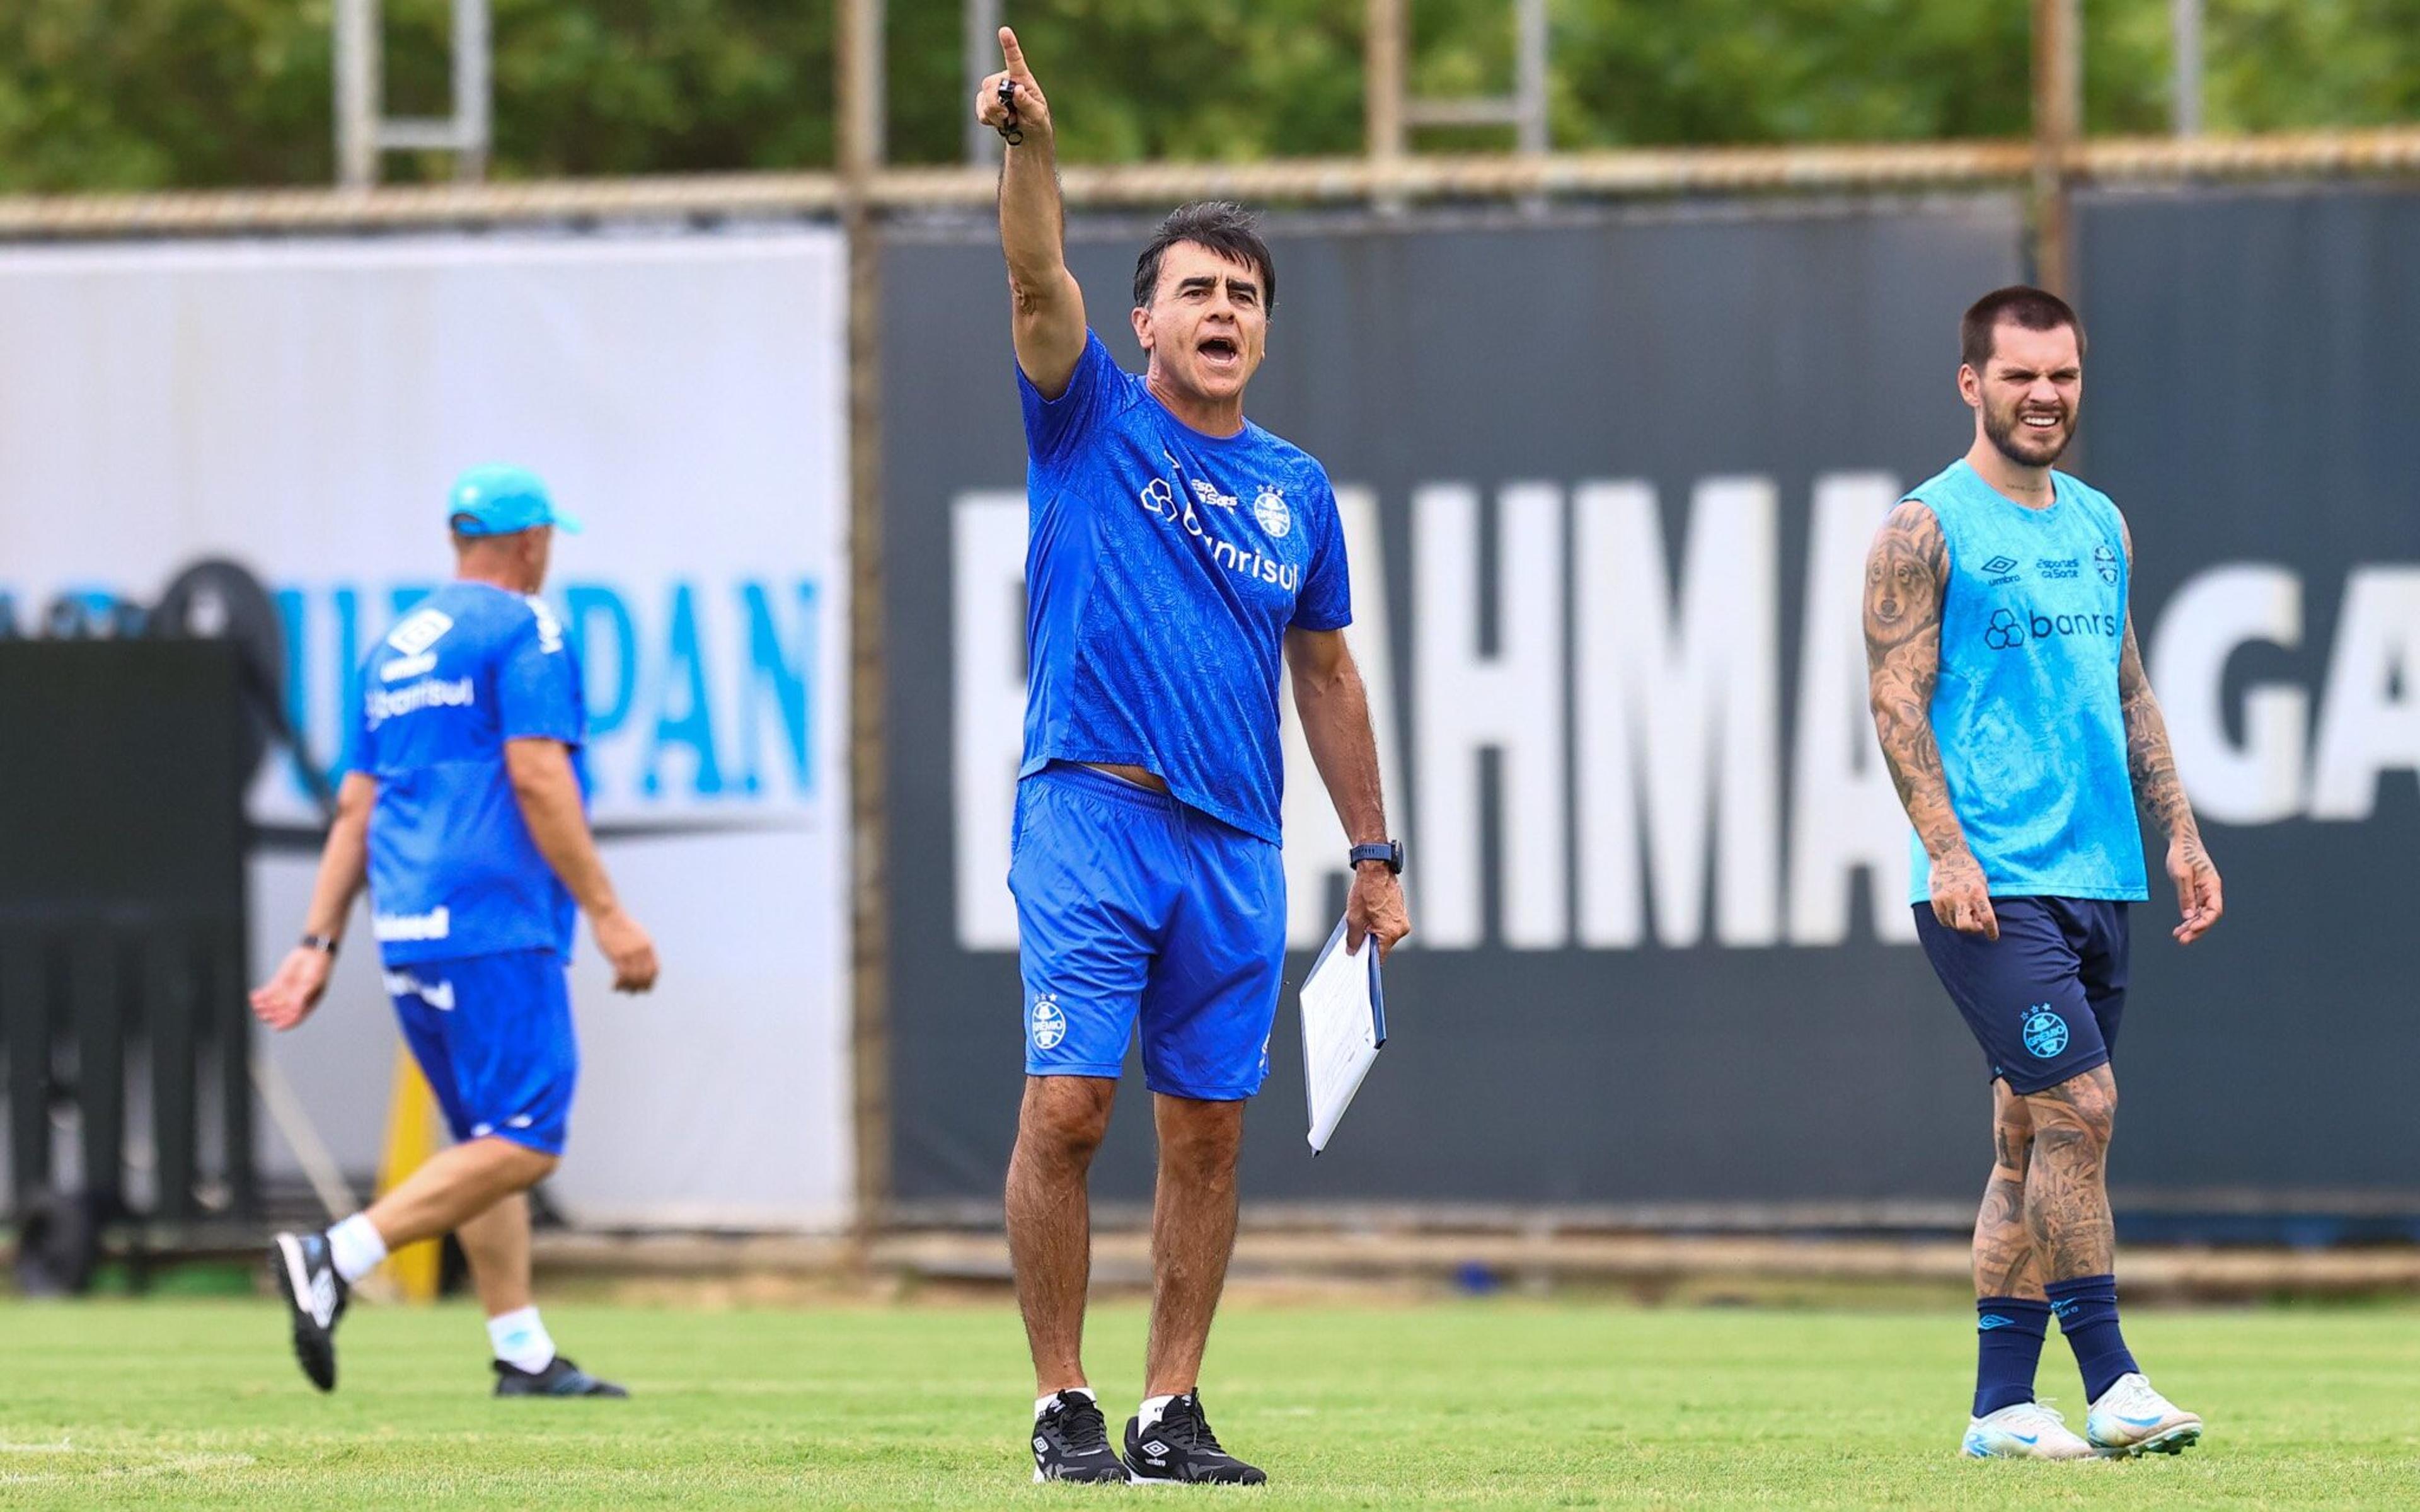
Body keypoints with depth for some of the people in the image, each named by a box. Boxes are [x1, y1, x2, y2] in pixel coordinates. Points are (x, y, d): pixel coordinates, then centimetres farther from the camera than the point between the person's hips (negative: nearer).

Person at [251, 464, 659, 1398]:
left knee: (489, 1140, 13)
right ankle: (337, 1259, -23)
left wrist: (318, 945, 14)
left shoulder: (395, 648, 20)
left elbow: (355, 805, 17)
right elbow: (538, 778, -14)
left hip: (407, 936, 9)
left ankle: (523, 1355, 8)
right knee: (524, 1146, -11)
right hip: (494, 928, -9)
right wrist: (607, 915, -14)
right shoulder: (522, 630, -4)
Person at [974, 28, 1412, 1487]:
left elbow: (1327, 674, 19)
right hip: (1091, 820, -4)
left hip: (1237, 847, 4)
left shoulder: (1298, 489, 14)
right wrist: (1031, 146, -32)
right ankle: (1065, 1405, -4)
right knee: (1067, 1108, -12)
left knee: (1206, 1134, 4)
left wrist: (1375, 854, 16)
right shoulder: (1092, 422, 3)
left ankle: (1174, 1408, 11)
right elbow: (1040, 284, -14)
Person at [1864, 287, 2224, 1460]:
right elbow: (1898, 702, -9)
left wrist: (2178, 832, 16)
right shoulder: (1926, 529, -4)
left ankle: (2001, 1405, 9)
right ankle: (2109, 1380, -13)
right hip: (1992, 881, -7)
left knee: (2034, 1138, 7)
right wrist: (1947, 850, -18)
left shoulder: (2100, 526, 17)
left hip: (2097, 879, 7)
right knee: (2080, 1105, -16)